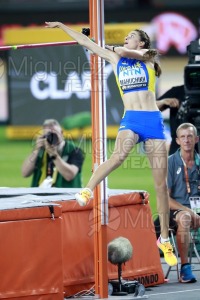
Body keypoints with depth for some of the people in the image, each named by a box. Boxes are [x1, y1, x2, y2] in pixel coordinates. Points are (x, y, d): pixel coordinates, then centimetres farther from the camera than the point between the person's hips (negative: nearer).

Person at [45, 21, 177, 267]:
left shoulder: (148, 56, 10)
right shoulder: (116, 58, 17)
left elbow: (128, 53, -10)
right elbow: (85, 42, 18)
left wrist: (112, 50, 9)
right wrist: (61, 26, 18)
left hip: (153, 120, -1)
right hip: (130, 119, 1)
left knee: (161, 183, -1)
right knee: (119, 155, -36)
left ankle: (164, 238, 5)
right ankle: (86, 191, -29)